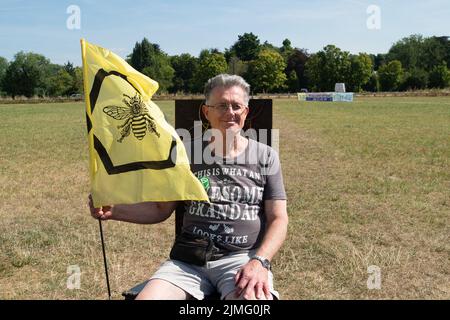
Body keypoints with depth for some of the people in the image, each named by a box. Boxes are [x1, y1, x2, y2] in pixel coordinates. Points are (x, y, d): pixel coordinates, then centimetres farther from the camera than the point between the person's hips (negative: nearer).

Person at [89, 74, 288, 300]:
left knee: (253, 296, -35)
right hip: (189, 259, 2)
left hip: (243, 258, -2)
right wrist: (114, 211, -1)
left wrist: (259, 262, -14)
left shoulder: (266, 156, 6)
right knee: (146, 296, -22)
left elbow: (278, 219, 3)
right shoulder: (188, 153, 9)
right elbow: (161, 209, 13)